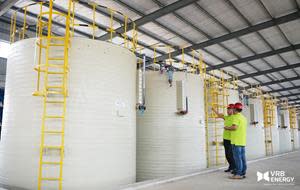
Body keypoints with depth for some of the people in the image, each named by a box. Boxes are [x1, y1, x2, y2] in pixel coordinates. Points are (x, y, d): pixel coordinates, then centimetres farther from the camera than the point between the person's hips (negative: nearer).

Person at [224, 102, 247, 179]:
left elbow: (234, 127, -23)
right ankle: (243, 173, 13)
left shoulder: (236, 116, -11)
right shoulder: (243, 117, 18)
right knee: (242, 157, 9)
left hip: (236, 141, -9)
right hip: (242, 141, 9)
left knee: (237, 157, -7)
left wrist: (227, 128, -7)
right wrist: (230, 130, 23)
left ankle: (238, 174, -5)